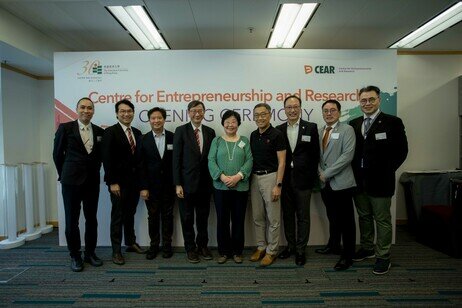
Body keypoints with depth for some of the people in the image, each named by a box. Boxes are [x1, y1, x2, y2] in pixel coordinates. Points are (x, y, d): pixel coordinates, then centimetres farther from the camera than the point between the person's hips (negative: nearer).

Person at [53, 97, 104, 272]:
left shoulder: (100, 131, 6)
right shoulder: (65, 128, -2)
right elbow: (57, 153, 4)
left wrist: (95, 171, 10)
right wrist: (64, 174, 8)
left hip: (92, 181, 3)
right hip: (71, 181, -3)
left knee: (91, 219, 9)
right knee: (71, 220, 4)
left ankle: (90, 253, 23)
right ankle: (75, 256, 18)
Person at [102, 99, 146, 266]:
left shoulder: (137, 133, 10)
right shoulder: (110, 132, -8)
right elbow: (107, 159, -12)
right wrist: (112, 182, -16)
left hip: (134, 181, 6)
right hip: (119, 182, -5)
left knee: (130, 214, 17)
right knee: (118, 216, 4)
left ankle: (131, 243, 31)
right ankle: (116, 251, 15)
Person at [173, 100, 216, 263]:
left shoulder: (210, 132, 6)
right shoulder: (181, 131, -4)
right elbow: (176, 158, -7)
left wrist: (213, 181, 3)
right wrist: (177, 184, -11)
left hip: (205, 183, 3)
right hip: (187, 183, -3)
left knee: (203, 217, 14)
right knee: (187, 218, 9)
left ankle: (202, 245, 31)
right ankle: (190, 248, 26)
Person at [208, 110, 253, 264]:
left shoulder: (244, 141, 9)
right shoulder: (217, 141, 8)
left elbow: (249, 160, 0)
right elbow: (211, 161, -1)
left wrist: (238, 176, -15)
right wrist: (222, 176, -16)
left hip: (240, 187, 0)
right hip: (220, 187, 0)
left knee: (238, 220, 6)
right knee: (222, 220, 5)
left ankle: (237, 251, 21)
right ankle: (224, 251, 20)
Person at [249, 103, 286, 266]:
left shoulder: (277, 134, -9)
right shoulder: (253, 135, 10)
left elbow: (281, 162, -11)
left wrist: (278, 185, -17)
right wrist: (249, 179, 8)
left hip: (270, 177, -6)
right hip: (255, 178, 6)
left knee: (273, 218, 3)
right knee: (257, 217, 13)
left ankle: (272, 251, 16)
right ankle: (261, 247, 26)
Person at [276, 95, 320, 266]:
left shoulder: (311, 128, -1)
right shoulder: (279, 130, 6)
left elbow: (315, 154, -2)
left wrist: (312, 177, -6)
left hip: (303, 180, -2)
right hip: (285, 180, 3)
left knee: (303, 216, 6)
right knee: (287, 215, 13)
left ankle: (301, 250, 19)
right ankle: (290, 245, 29)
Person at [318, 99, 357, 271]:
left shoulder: (347, 130, -5)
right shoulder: (319, 132, 12)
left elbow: (347, 155, -15)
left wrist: (327, 173, -14)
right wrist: (320, 173, -3)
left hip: (341, 183, -5)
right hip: (325, 184, 6)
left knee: (346, 221, 1)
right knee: (332, 217, 18)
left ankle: (347, 256, 12)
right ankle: (334, 245, 36)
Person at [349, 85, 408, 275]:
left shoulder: (392, 122, -4)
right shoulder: (354, 124, 9)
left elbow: (401, 151, -4)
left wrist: (387, 171, -8)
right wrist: (355, 173, 2)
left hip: (380, 181, -4)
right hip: (359, 181, 5)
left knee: (382, 220, 5)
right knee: (364, 217, 16)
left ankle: (383, 256, 18)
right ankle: (367, 248, 32)